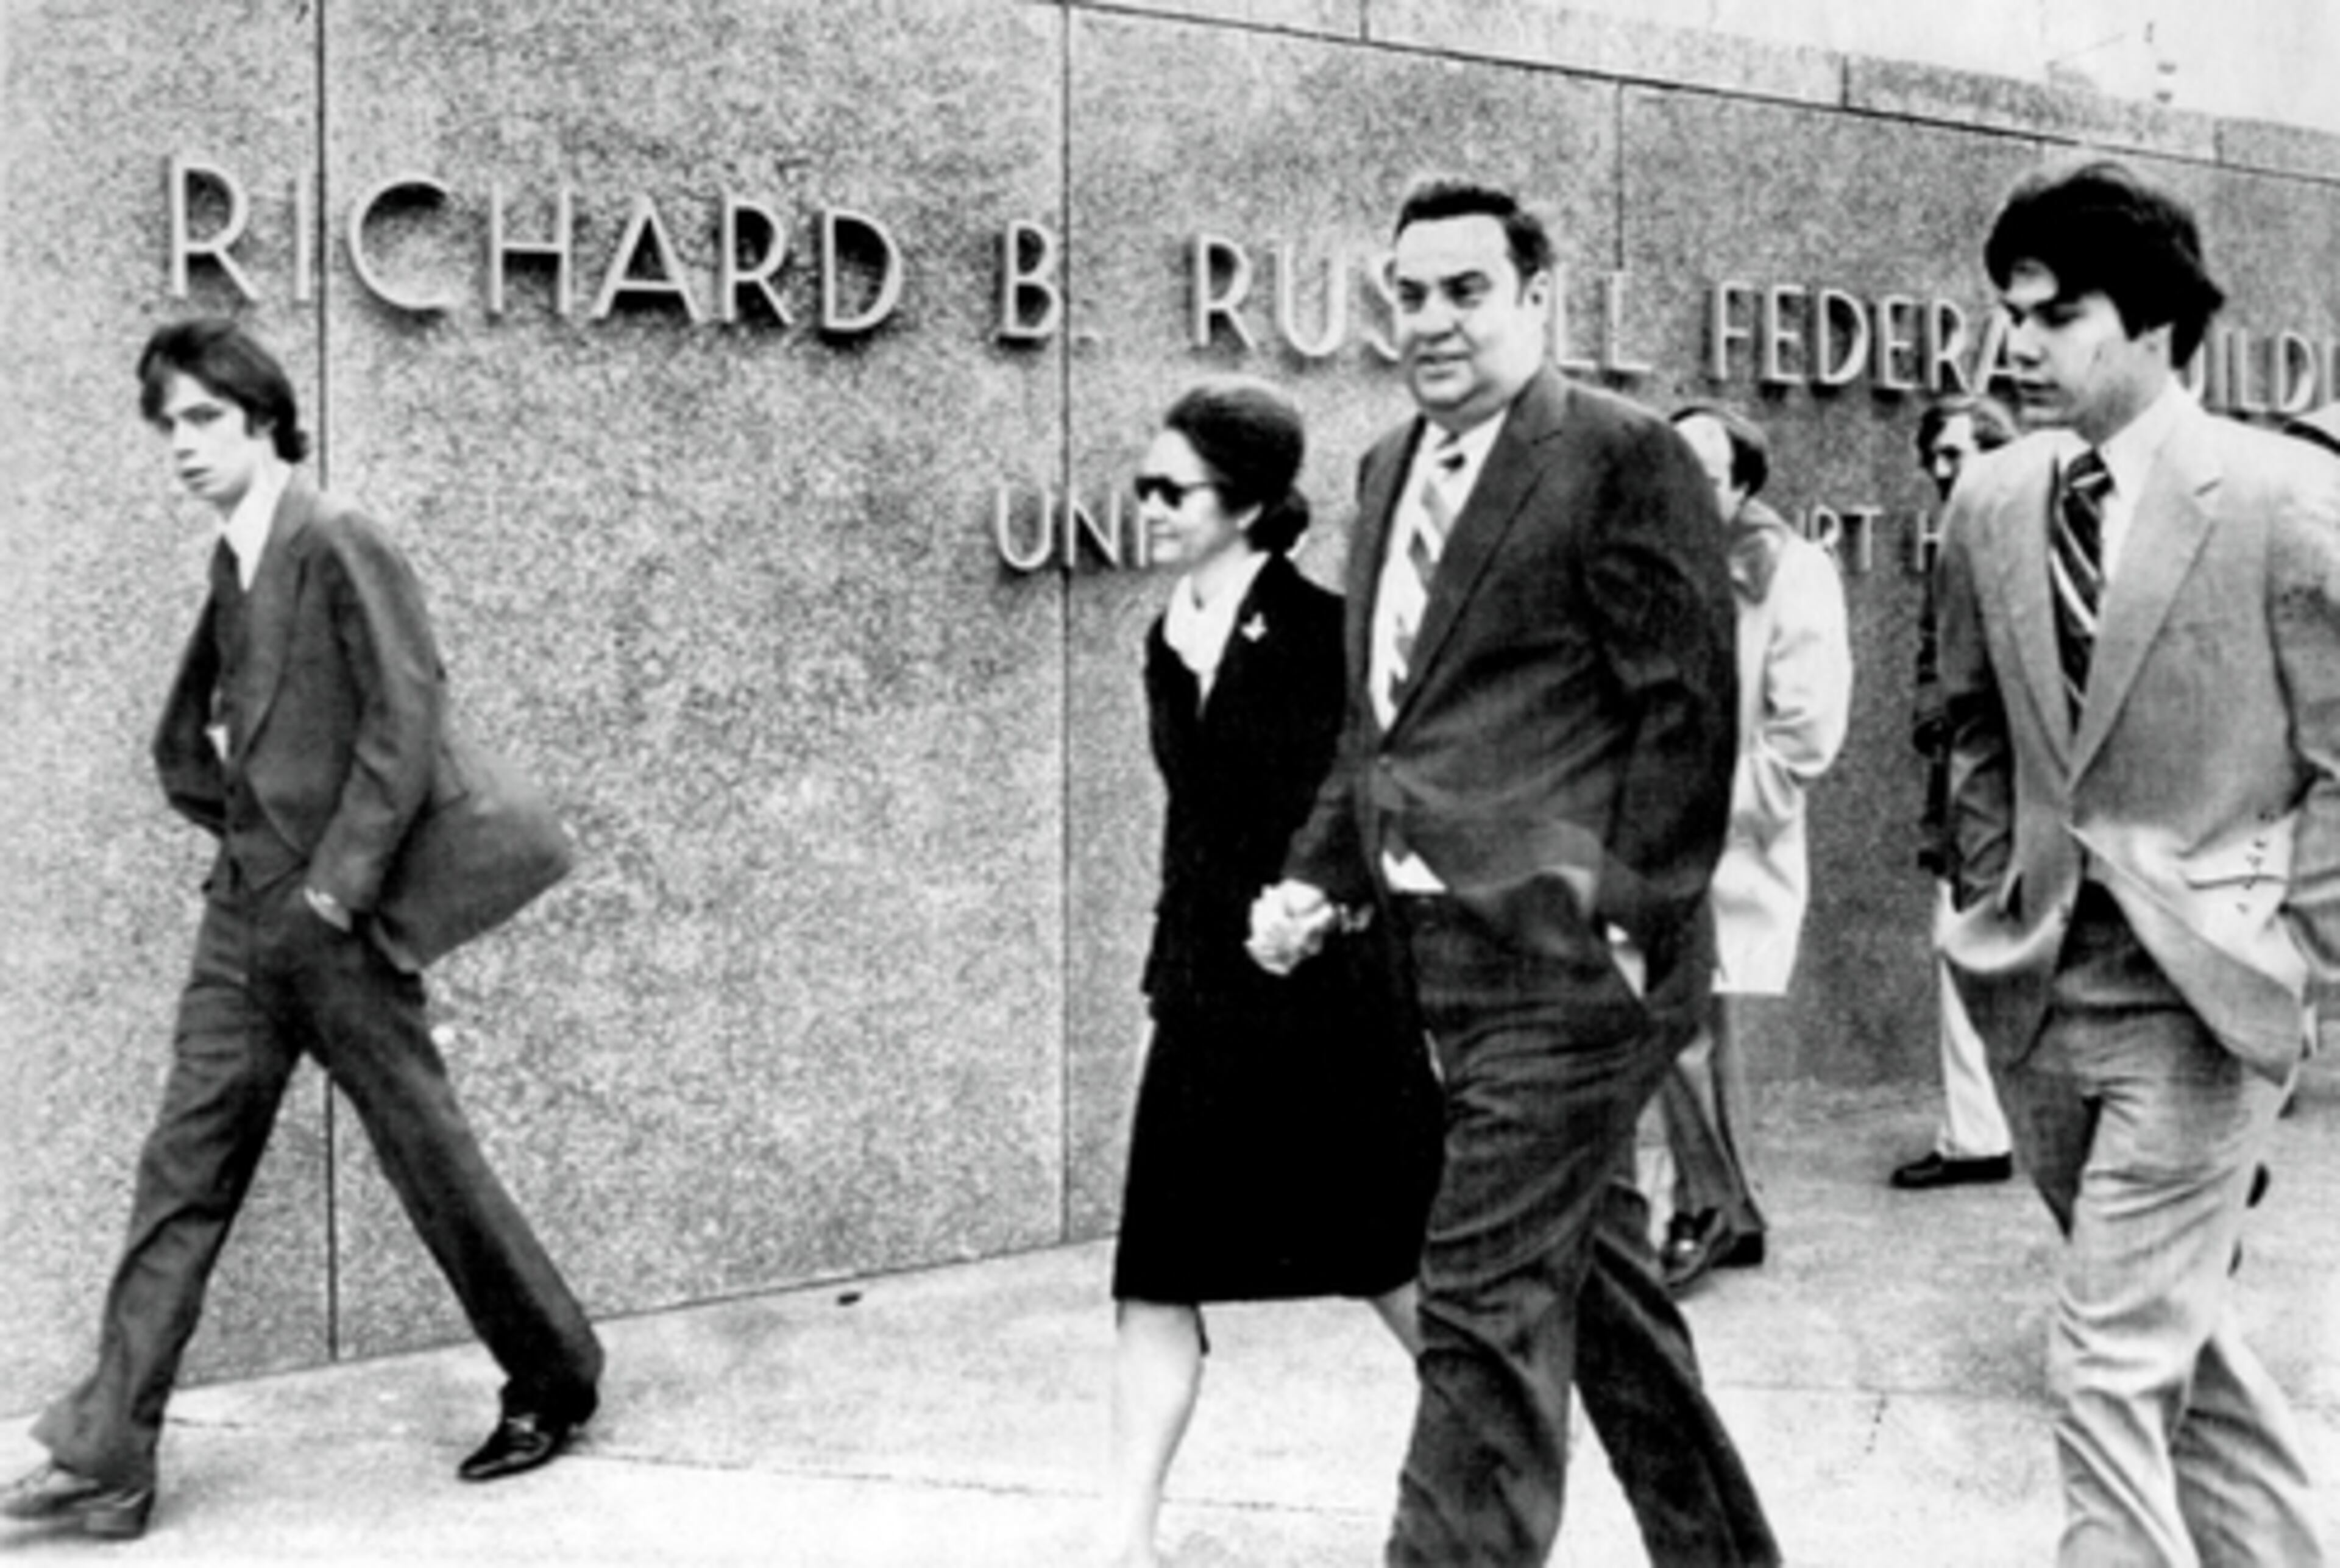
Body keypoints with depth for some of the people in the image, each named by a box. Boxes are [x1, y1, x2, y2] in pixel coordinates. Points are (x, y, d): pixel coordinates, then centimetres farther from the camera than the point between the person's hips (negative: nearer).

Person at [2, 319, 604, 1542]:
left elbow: (408, 715, -19)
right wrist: (233, 827, 14)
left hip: (332, 925, -7)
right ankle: (106, 1461, 9)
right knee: (183, 1177, 5)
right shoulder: (231, 568, 14)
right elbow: (183, 736, 27)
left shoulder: (337, 546, -10)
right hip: (241, 923, 8)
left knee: (431, 1162, 2)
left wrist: (340, 877, -19)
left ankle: (553, 1385, 20)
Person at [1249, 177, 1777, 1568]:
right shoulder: (1391, 471, 15)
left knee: (1488, 1301, -7)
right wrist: (1318, 878, 7)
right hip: (1451, 955, 8)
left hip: (1566, 955, -8)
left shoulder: (1625, 456, -8)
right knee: (1599, 1280, 19)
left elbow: (1687, 707, -12)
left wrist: (1632, 920, -16)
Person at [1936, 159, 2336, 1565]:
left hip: (2201, 993, -6)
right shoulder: (1991, 506, 4)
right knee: (2174, 1330, 21)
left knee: (2114, 1362, -8)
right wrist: (1996, 900, 12)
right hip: (2045, 982, 6)